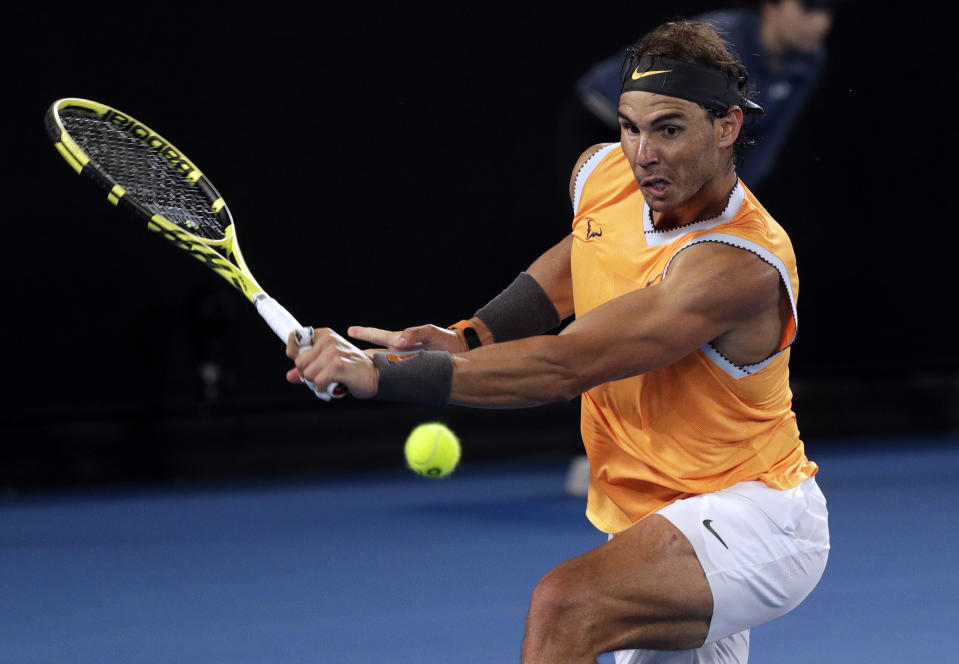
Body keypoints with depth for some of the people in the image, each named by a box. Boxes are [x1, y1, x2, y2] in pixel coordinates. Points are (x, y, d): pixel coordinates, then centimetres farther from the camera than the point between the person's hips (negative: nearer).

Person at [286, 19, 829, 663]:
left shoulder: (741, 265, -29)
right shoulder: (601, 174, -5)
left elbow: (562, 368, -32)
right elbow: (573, 260, 20)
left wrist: (381, 373, -32)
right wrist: (471, 338, 0)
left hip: (749, 516, -9)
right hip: (650, 521, 9)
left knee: (566, 605, -32)